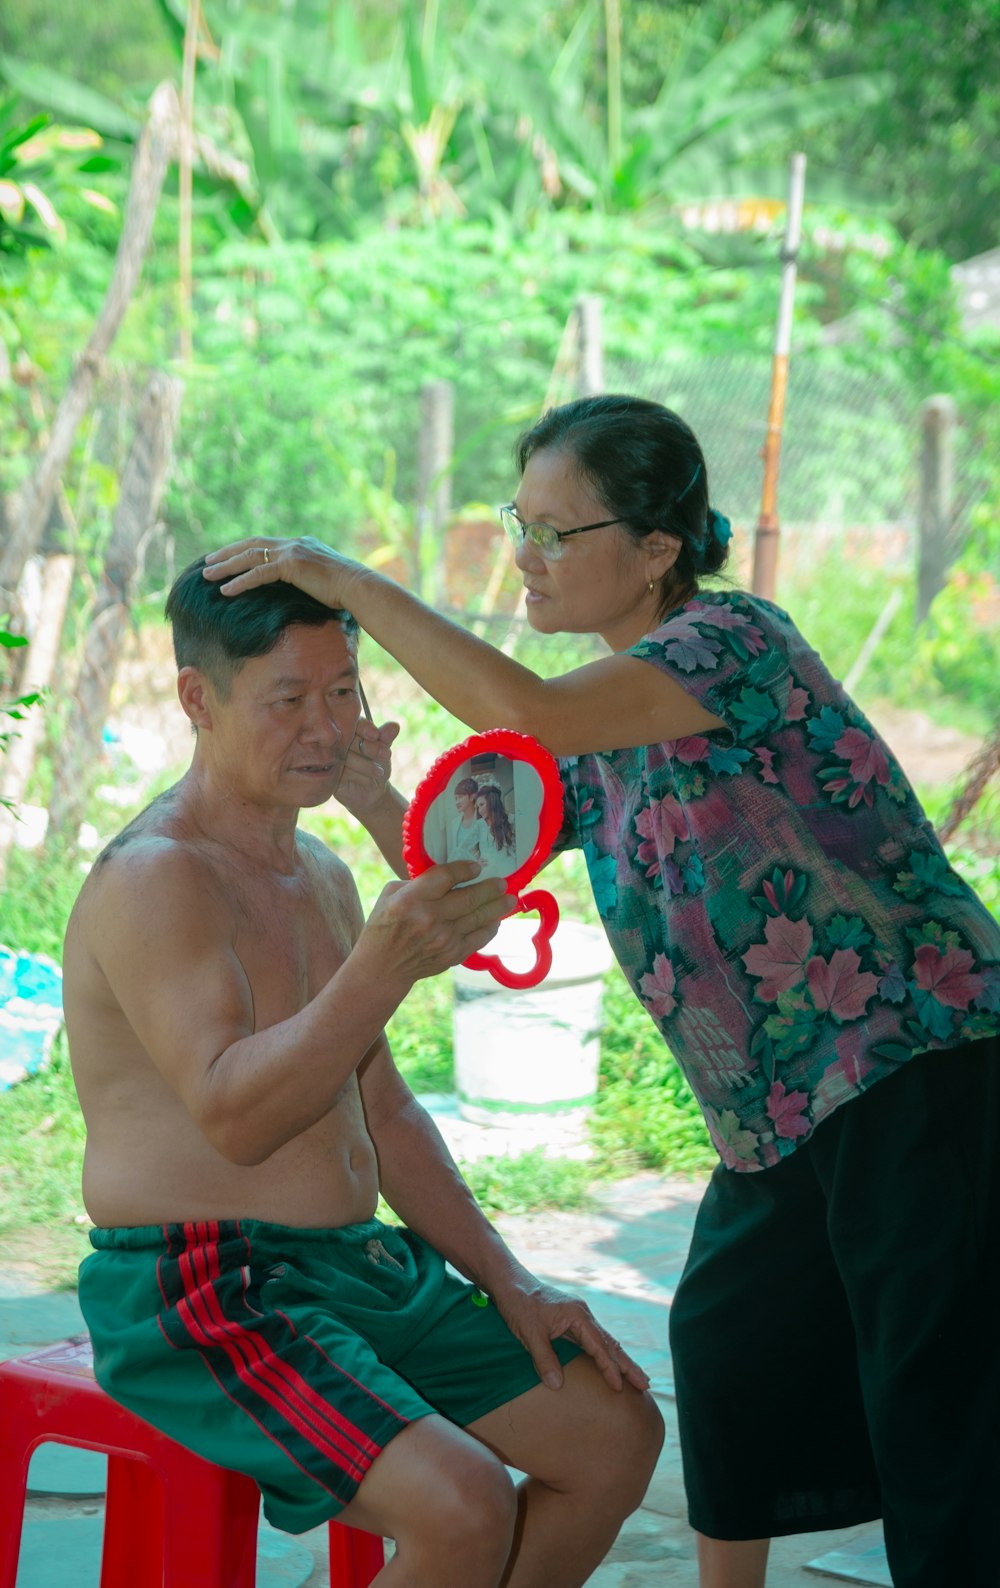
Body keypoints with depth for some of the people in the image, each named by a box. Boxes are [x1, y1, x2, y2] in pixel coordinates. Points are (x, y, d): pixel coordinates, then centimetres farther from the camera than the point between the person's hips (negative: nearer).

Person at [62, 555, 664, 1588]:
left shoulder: (324, 879, 14)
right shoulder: (153, 880, -16)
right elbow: (233, 1117, -29)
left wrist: (508, 1283, 13)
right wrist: (383, 965, -41)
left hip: (367, 1269, 9)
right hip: (207, 1298, -9)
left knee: (619, 1433, 5)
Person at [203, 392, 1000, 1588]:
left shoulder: (733, 641, -17)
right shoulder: (612, 724, 10)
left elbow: (525, 713, -33)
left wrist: (345, 580, -26)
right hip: (782, 1107, 10)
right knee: (723, 1345, 22)